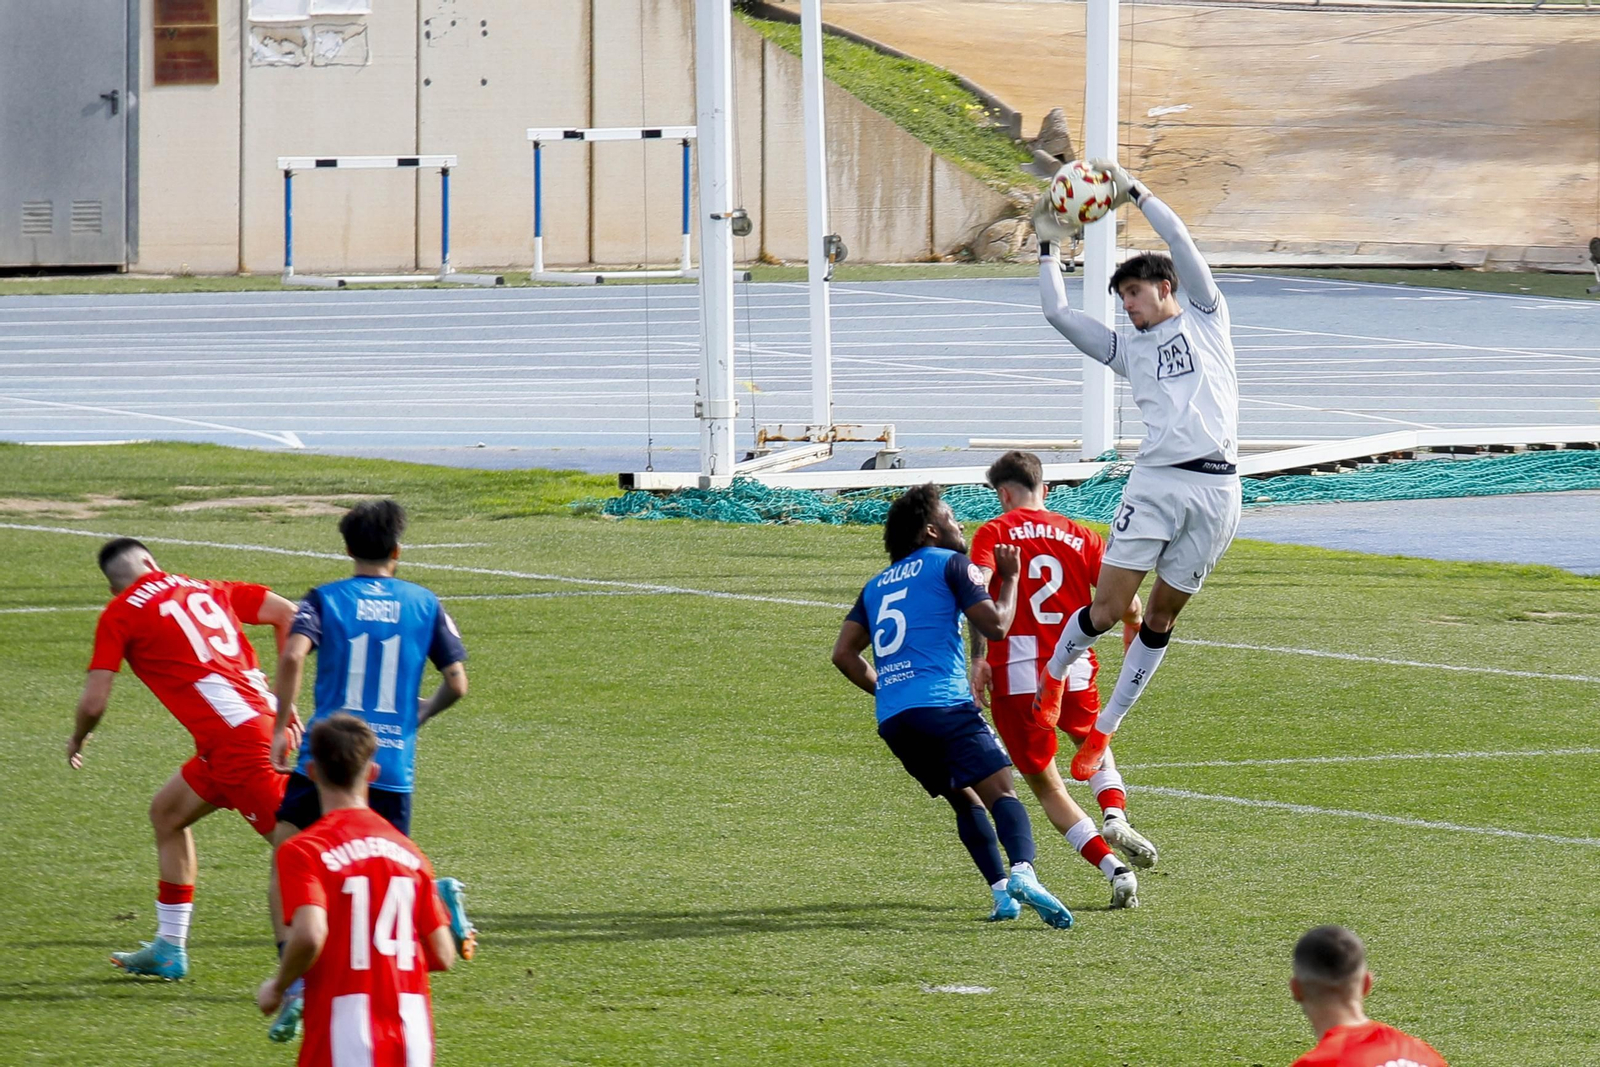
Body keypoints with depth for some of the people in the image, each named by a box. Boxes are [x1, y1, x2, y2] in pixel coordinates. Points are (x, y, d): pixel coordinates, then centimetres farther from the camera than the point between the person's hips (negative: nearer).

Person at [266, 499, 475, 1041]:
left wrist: (281, 727, -7)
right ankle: (437, 896, -23)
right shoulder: (424, 604, 9)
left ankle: (296, 987, -6)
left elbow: (293, 655, -15)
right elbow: (457, 683, 5)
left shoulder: (326, 598, 3)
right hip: (393, 764, 2)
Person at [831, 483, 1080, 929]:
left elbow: (844, 654, 21)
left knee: (966, 801, 18)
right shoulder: (949, 563, 8)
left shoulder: (878, 583, 25)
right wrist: (1010, 578, 15)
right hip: (943, 705, -6)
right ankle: (1022, 872, -42)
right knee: (1000, 792, -15)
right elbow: (995, 625, -1)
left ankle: (1001, 890, 0)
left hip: (892, 720, 6)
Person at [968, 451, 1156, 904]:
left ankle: (1113, 869, -5)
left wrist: (978, 657, -20)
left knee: (1046, 785, 9)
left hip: (1017, 676, -3)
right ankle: (1115, 815, -3)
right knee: (1096, 749, 29)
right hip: (1074, 669, 3)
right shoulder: (1080, 536, 11)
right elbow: (1126, 602, 6)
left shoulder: (993, 533, 3)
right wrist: (1132, 630, 29)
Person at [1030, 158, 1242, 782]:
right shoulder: (1128, 348, 20)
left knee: (1161, 618, 4)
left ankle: (1103, 730, 15)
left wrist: (1134, 192, 8)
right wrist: (1048, 246, 17)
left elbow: (1180, 242, 5)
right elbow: (1058, 315, 16)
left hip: (1215, 488, -2)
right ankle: (1052, 675, 19)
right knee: (1109, 607, -8)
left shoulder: (1205, 319, 14)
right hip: (1155, 482, 2)